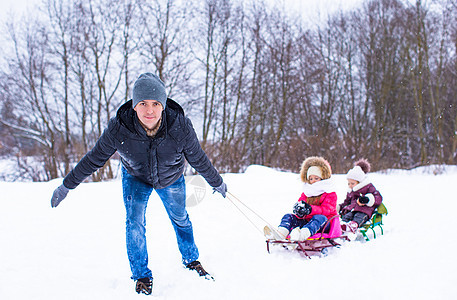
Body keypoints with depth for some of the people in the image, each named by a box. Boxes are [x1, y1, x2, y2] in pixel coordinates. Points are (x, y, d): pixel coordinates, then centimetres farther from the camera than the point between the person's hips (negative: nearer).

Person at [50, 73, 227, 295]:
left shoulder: (180, 126, -35)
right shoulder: (118, 128, -35)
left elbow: (198, 159, -18)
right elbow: (94, 159, -19)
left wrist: (217, 183, -3)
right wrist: (67, 185, -11)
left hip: (171, 179, 1)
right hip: (135, 177, -1)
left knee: (180, 219, 17)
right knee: (134, 223, -14)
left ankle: (191, 260, 43)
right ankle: (142, 276, 7)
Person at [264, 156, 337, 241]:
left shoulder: (330, 193, 3)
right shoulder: (306, 193, 21)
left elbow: (326, 209, -14)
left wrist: (310, 209, -32)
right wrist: (298, 209, -22)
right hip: (306, 221, 6)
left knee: (318, 218, -38)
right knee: (289, 216, -11)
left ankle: (302, 234, -70)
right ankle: (281, 232, -46)